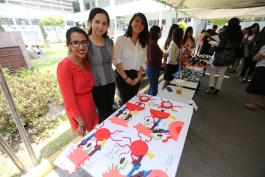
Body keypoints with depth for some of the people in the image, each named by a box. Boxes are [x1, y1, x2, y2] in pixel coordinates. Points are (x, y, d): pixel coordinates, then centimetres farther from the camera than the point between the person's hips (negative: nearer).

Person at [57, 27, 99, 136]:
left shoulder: (85, 61, -3)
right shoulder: (64, 66, -24)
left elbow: (89, 85, 5)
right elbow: (69, 99, -22)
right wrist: (81, 123, -17)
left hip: (91, 104, 6)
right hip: (78, 110, -6)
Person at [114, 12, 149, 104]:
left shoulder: (144, 42, 8)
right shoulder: (121, 39, -7)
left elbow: (143, 62, 8)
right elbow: (116, 60, -12)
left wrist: (138, 77, -3)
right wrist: (126, 78, -13)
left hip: (136, 76, 5)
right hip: (122, 76, -4)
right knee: (126, 101, 3)